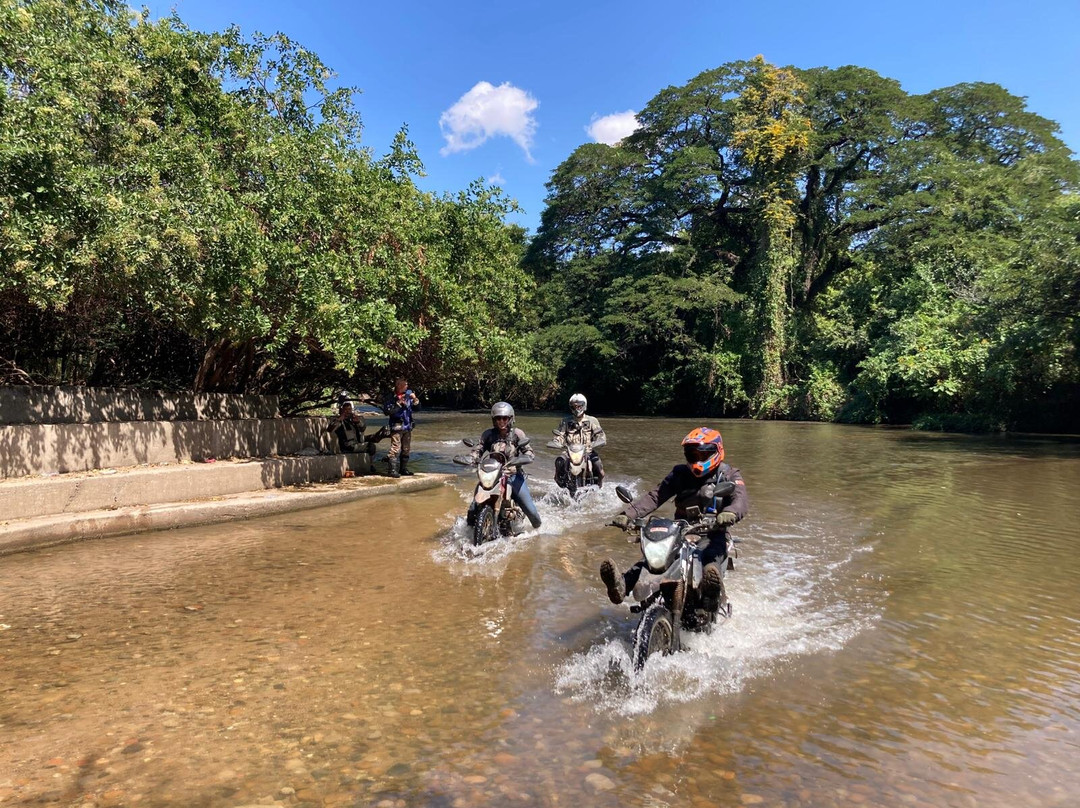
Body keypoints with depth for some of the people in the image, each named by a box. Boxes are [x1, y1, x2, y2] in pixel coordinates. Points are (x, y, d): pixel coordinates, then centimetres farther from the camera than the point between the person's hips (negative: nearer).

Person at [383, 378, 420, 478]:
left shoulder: (408, 394, 7)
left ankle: (403, 468, 23)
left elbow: (417, 407, 12)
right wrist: (398, 403, -18)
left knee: (406, 449, 13)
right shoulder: (391, 397, -6)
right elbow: (386, 410, -15)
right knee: (395, 449, -12)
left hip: (407, 426, 6)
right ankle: (393, 470, -10)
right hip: (396, 426, -6)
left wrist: (415, 399, -8)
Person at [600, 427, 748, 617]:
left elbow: (741, 500, -14)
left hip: (712, 534, -3)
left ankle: (713, 595, -65)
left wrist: (729, 514, -41)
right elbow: (654, 496, 4)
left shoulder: (729, 475, 6)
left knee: (710, 558, -38)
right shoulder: (680, 474, 13)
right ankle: (622, 584, -45)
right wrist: (627, 514, -13)